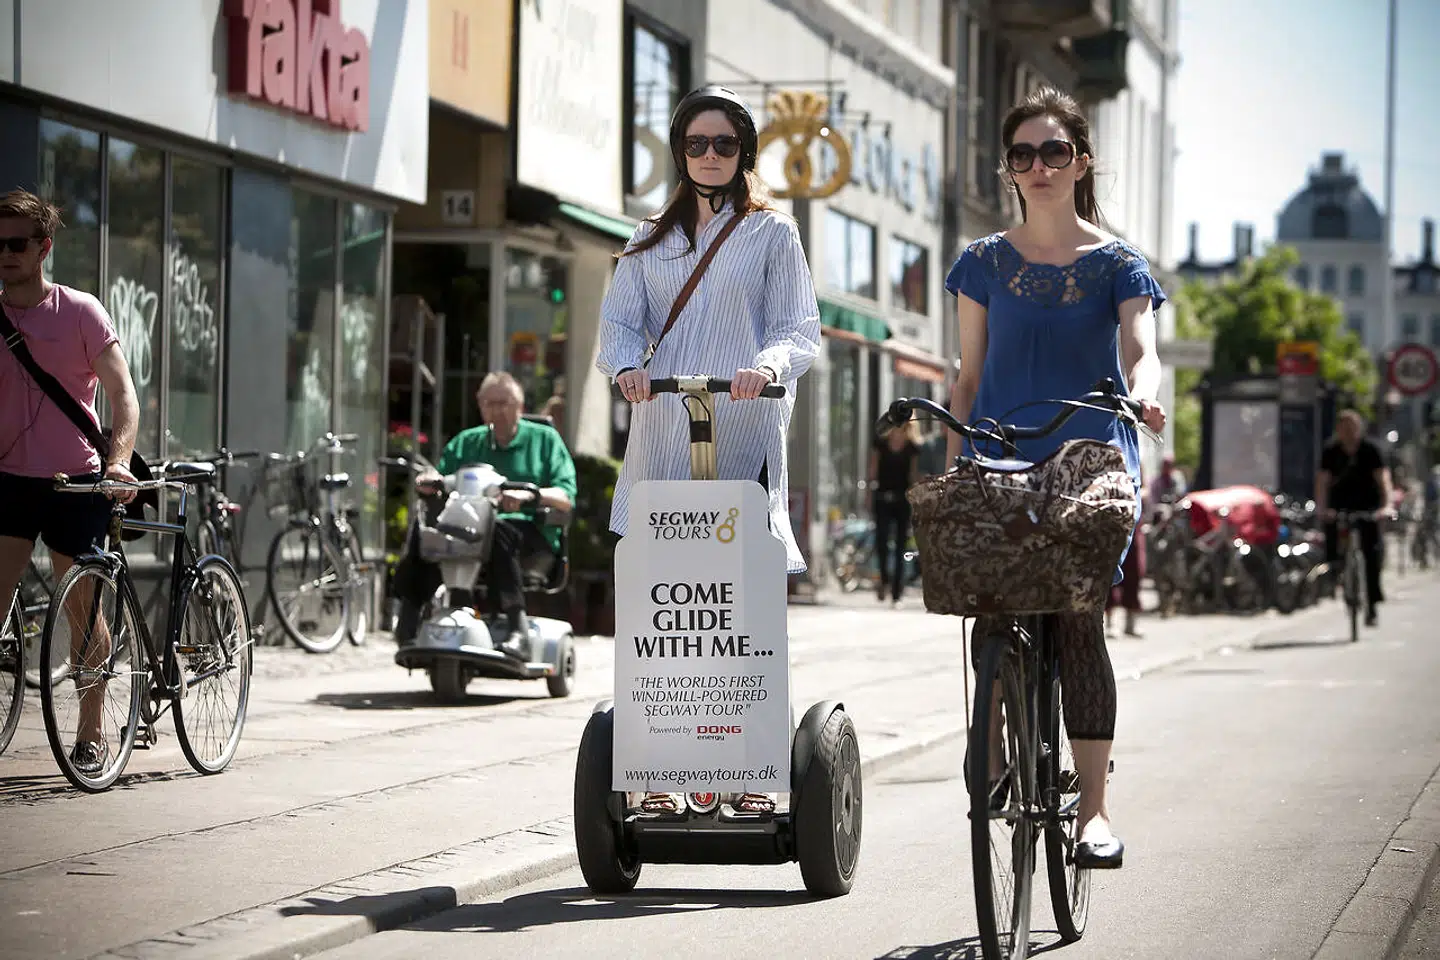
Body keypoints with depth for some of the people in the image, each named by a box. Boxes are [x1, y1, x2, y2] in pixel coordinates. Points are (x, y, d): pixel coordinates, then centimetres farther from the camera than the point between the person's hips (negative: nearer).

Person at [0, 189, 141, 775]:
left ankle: (91, 734, 19)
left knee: (83, 610, 5)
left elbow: (122, 394, -9)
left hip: (75, 482, -2)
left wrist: (119, 460, -25)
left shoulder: (79, 311, -4)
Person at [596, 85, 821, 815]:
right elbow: (618, 322, 11)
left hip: (744, 436, -2)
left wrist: (768, 364, -20)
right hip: (663, 438, 3)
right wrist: (626, 365, -12)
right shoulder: (652, 241, 21)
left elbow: (801, 332, 3)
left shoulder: (771, 234, 12)